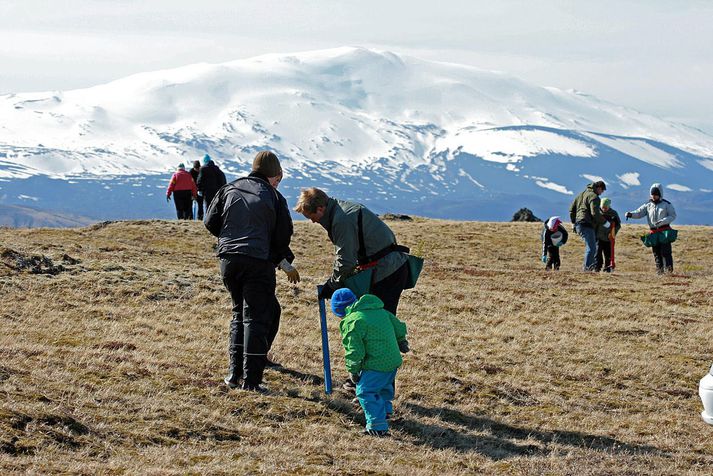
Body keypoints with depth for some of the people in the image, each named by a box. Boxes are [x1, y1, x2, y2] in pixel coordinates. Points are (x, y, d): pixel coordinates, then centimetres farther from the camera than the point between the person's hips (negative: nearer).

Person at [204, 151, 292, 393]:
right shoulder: (273, 196, -3)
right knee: (256, 318, 0)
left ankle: (234, 373, 16)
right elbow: (283, 236, -2)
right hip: (258, 262, -4)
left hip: (228, 259, 4)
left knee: (239, 312, 20)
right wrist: (273, 255, 17)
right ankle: (251, 379, -5)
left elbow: (210, 221, 7)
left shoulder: (229, 190, 7)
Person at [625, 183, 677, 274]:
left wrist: (662, 221, -17)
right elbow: (639, 213, 1)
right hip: (654, 231, 4)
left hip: (664, 231, -4)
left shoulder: (667, 204, 1)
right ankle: (659, 269, 11)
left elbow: (673, 216, -2)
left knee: (665, 251, -11)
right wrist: (631, 214, -20)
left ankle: (669, 269, -9)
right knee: (656, 252, 5)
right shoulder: (648, 205, 9)